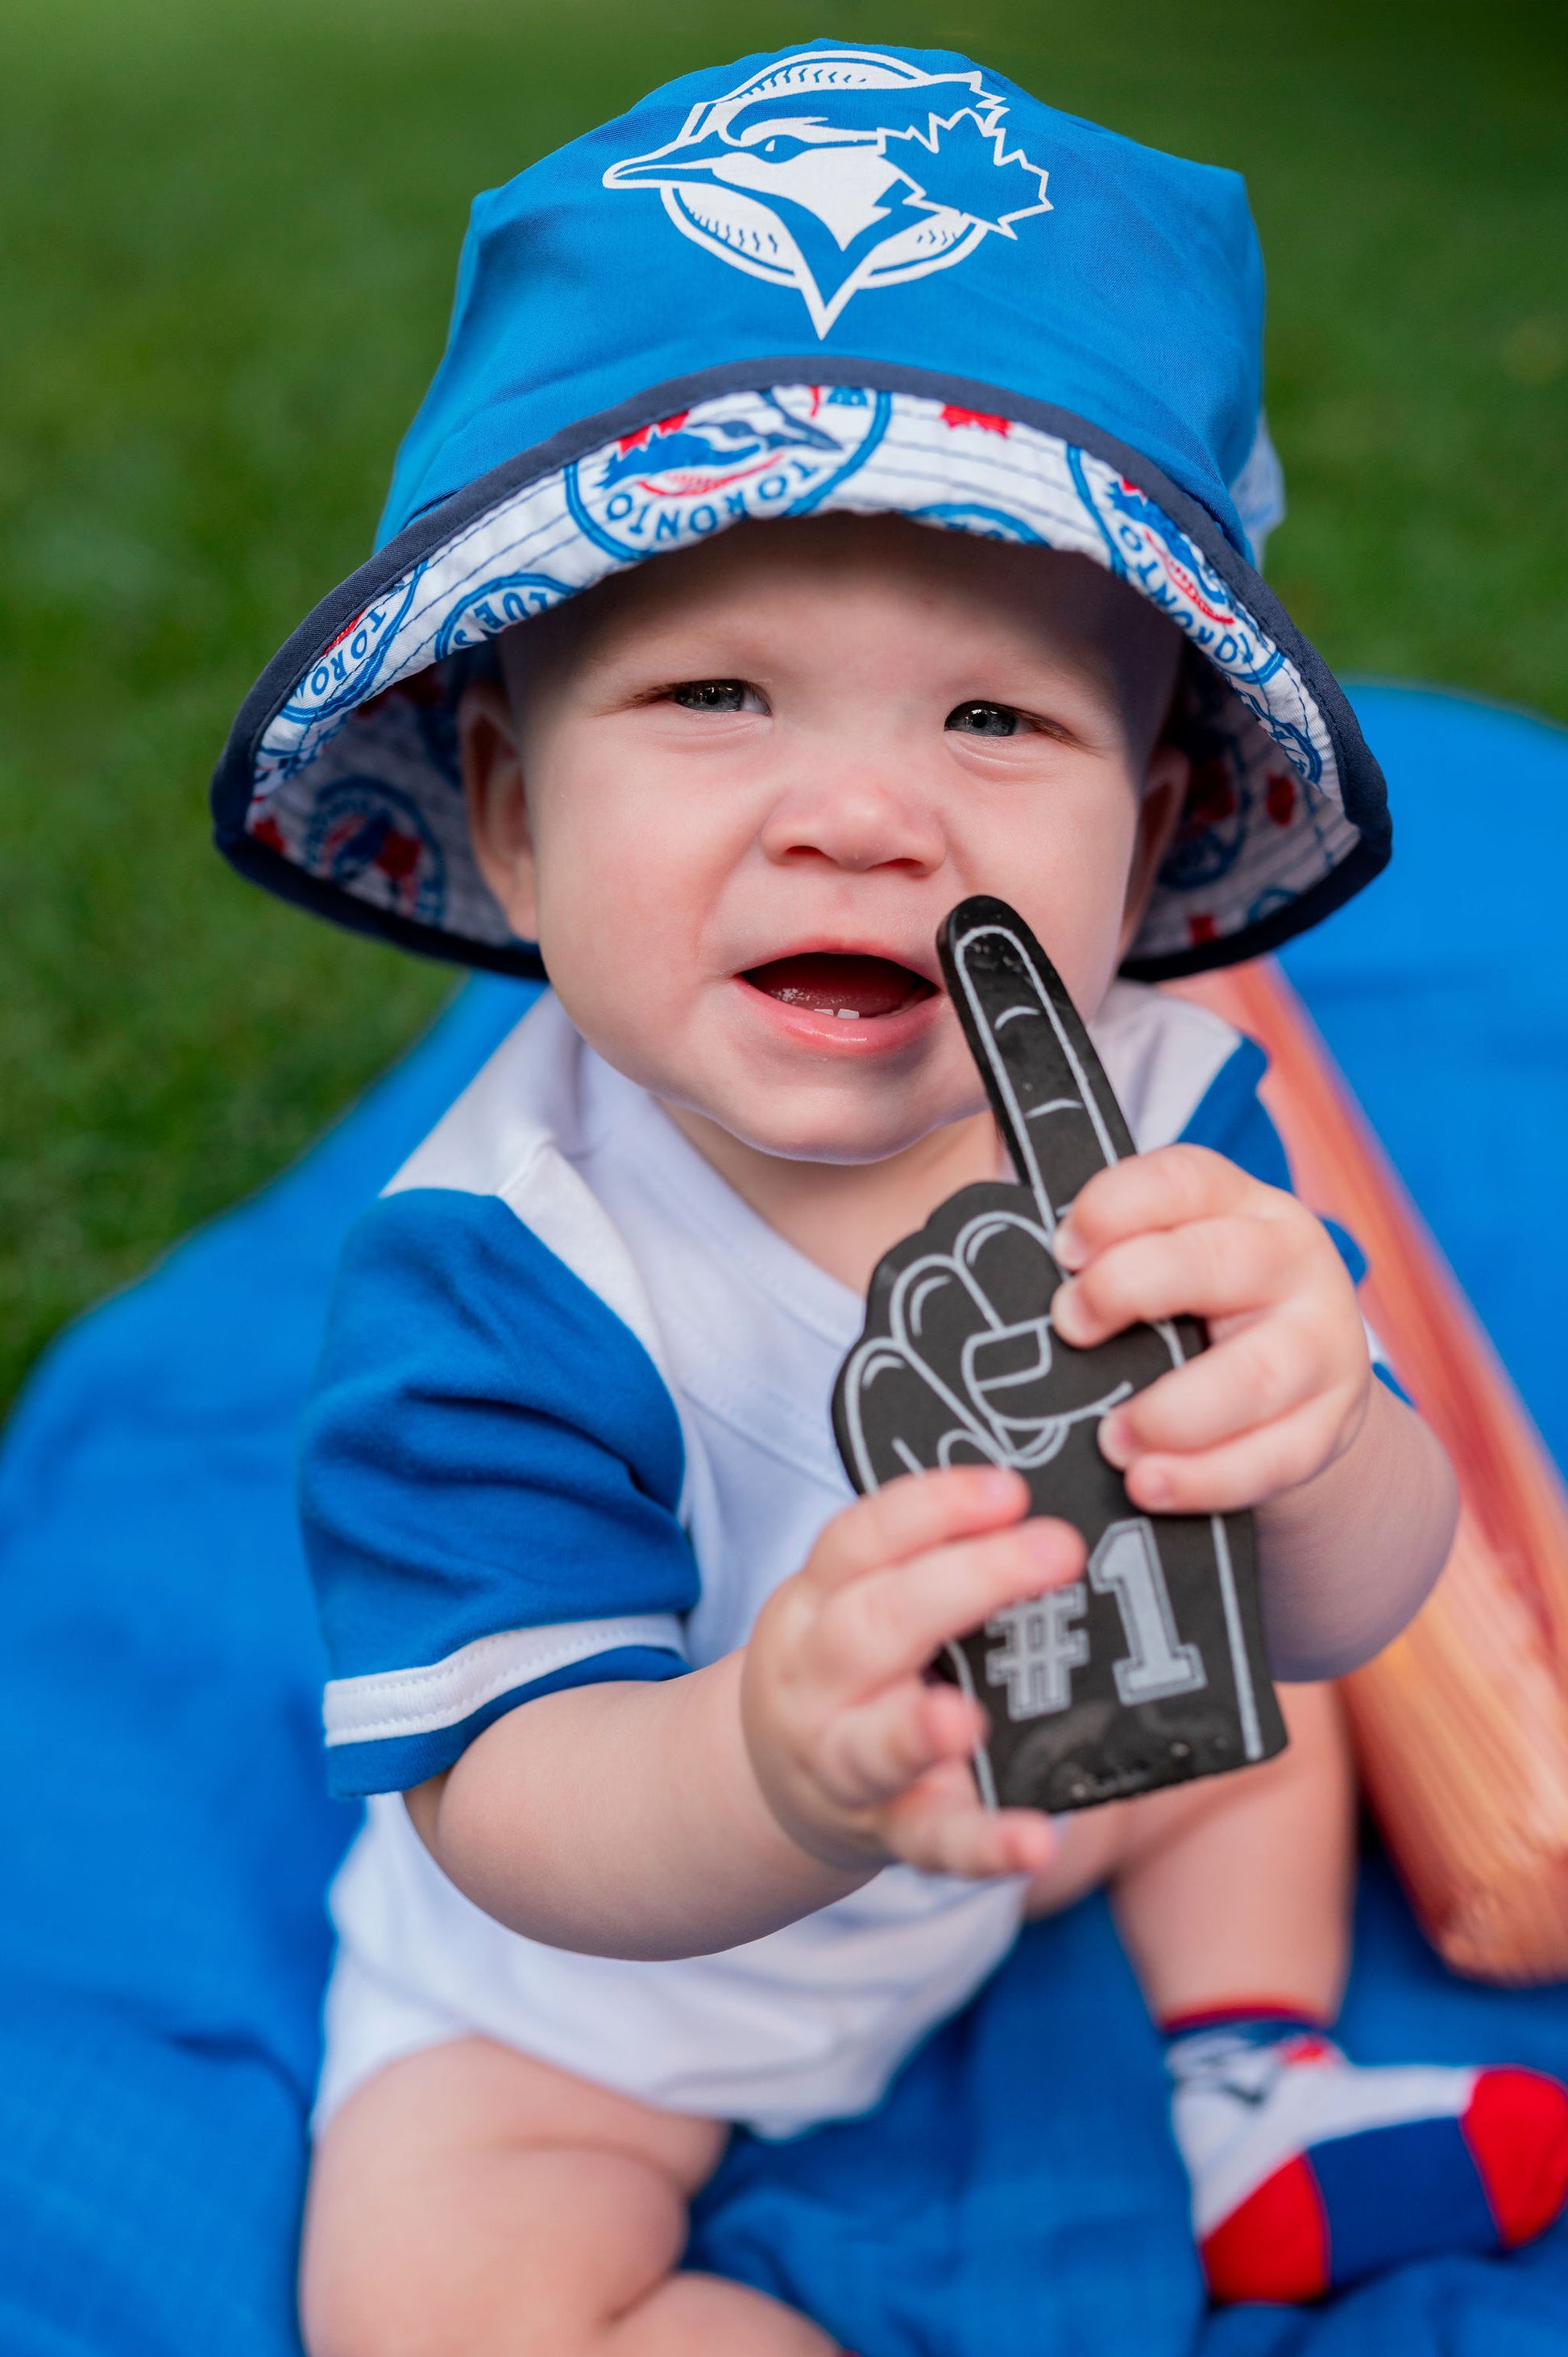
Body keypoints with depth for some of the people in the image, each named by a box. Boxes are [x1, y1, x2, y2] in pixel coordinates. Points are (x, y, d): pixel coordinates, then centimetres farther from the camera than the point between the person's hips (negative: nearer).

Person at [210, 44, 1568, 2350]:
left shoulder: (1156, 1108, -24)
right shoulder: (490, 1286, -36)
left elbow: (1356, 1610, -26)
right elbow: (513, 1805, -37)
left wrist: (1307, 1451, -52)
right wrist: (776, 1772, -61)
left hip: (1046, 1764, 4)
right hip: (604, 1943, -3)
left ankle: (1263, 2113, 35)